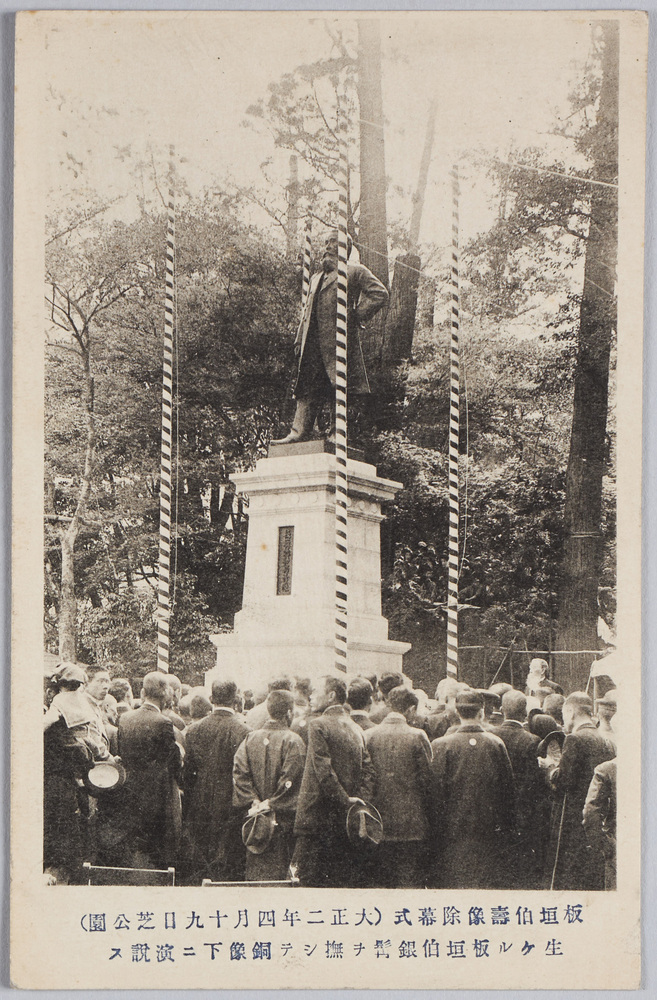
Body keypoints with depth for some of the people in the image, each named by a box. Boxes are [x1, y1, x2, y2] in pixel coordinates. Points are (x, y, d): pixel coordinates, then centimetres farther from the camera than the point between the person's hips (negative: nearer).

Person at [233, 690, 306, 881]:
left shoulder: (249, 740, 5)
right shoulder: (293, 741, -9)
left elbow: (239, 774, -2)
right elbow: (290, 780, -16)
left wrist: (254, 802, -4)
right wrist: (271, 805, -9)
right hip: (284, 821, -4)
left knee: (255, 870, 10)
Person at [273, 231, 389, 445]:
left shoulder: (355, 272, 5)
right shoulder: (316, 278, 27)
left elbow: (380, 293, -5)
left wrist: (357, 315, -8)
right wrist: (299, 341, 17)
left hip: (339, 341, -6)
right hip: (313, 345, 7)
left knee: (340, 388, -6)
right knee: (307, 387, -1)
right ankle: (299, 431, -6)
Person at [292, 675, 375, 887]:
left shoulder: (318, 725, -9)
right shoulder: (357, 730, 12)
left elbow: (324, 771, -16)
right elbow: (368, 772, 8)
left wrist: (344, 800, -10)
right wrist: (360, 801, 1)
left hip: (317, 818, -7)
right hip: (348, 822, 7)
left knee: (311, 881, -3)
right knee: (346, 883, 10)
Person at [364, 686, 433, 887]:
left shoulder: (368, 735, 1)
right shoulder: (417, 736, -8)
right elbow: (427, 780, -5)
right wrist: (426, 813, 8)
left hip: (378, 824, 3)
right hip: (411, 825, -3)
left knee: (382, 884, 10)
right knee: (411, 882, 2)